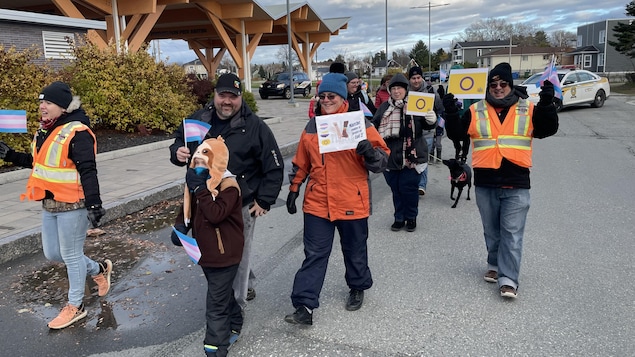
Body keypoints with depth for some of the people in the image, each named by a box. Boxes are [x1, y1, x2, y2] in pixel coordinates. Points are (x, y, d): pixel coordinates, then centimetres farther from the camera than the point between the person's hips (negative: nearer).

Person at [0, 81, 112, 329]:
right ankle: (99, 270, 38)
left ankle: (75, 307, 22)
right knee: (52, 254, 18)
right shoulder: (46, 129, 9)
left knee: (71, 255, 5)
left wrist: (93, 203, -28)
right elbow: (37, 162, 21)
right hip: (50, 204, 9)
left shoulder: (77, 132, -19)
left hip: (72, 205, -9)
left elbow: (87, 171, -24)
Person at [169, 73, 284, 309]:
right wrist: (178, 152, -8)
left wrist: (264, 201, -8)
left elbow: (274, 167, -7)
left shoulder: (254, 126, -11)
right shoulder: (198, 119, 1)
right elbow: (179, 140, 16)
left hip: (241, 206, -5)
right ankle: (247, 285, 45)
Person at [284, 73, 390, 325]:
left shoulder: (360, 124, -5)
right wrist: (294, 189, 15)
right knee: (314, 255, 3)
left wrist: (369, 152, -27)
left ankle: (357, 288, 41)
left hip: (352, 203, -2)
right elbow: (301, 163, 16)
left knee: (354, 250, 17)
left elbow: (382, 160, -6)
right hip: (317, 203, 2)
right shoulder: (312, 127, 8)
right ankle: (304, 306, 6)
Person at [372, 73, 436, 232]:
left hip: (411, 156, -3)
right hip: (391, 156, 3)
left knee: (408, 188, 1)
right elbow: (374, 125, 17)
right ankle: (399, 218, 26)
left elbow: (425, 125, 0)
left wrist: (431, 120, -20)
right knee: (395, 188, 11)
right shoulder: (385, 107, 8)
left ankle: (411, 217, 21)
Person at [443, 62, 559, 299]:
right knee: (492, 231, 16)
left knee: (512, 233, -2)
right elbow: (456, 131, 2)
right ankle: (495, 266, 35)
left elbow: (548, 129, -3)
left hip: (516, 184, -2)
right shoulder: (476, 111, 5)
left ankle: (508, 279, 3)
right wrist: (451, 112, -15)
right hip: (485, 184, 2)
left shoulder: (528, 110, 4)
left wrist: (547, 104, -18)